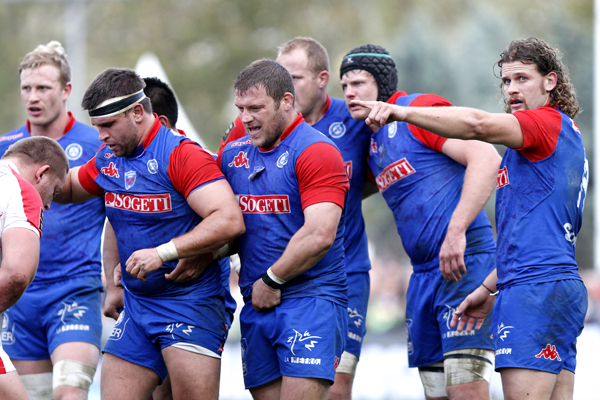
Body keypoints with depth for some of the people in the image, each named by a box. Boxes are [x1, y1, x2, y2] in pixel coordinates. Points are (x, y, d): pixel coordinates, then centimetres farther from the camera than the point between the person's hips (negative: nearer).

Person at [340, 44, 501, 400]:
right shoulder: (372, 141, 21)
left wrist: (456, 231, -24)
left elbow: (485, 158, -18)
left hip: (466, 262, -9)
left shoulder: (420, 109, -6)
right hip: (424, 274, 9)